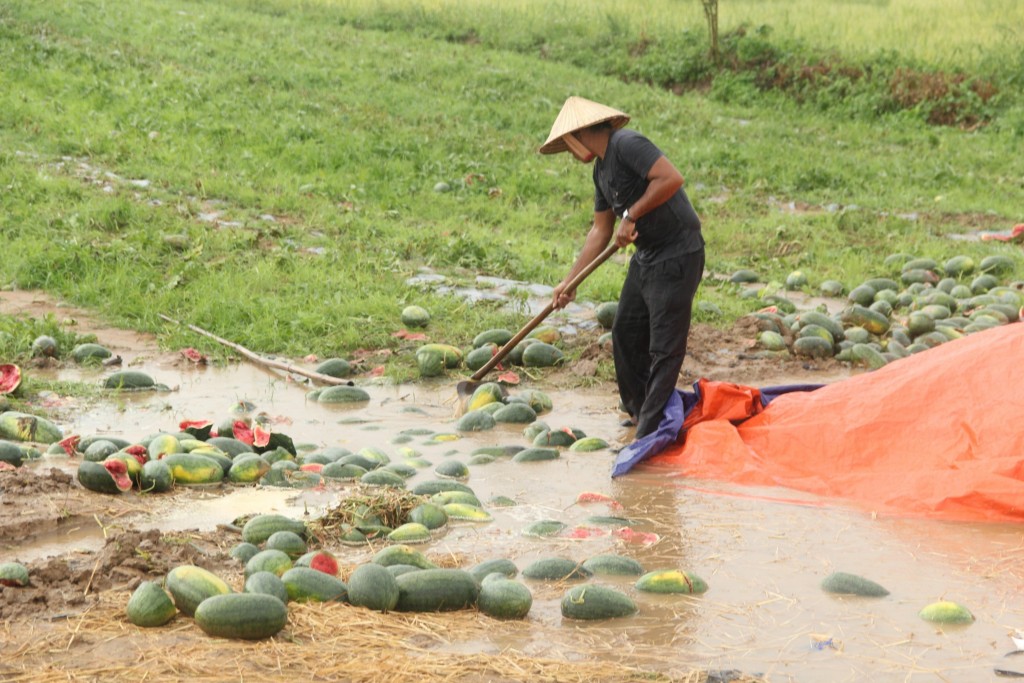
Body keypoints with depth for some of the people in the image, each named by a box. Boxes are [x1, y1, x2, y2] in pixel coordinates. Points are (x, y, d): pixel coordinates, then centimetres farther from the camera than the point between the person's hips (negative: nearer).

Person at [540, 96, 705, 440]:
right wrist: (569, 281, 15)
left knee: (664, 347, -5)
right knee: (625, 334, 17)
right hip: (646, 256, 10)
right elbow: (600, 231, 18)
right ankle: (637, 409, 31)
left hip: (677, 256, -10)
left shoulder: (627, 144, -17)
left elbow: (672, 178, -30)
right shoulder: (601, 169, 13)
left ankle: (650, 431, -2)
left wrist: (631, 215, -20)